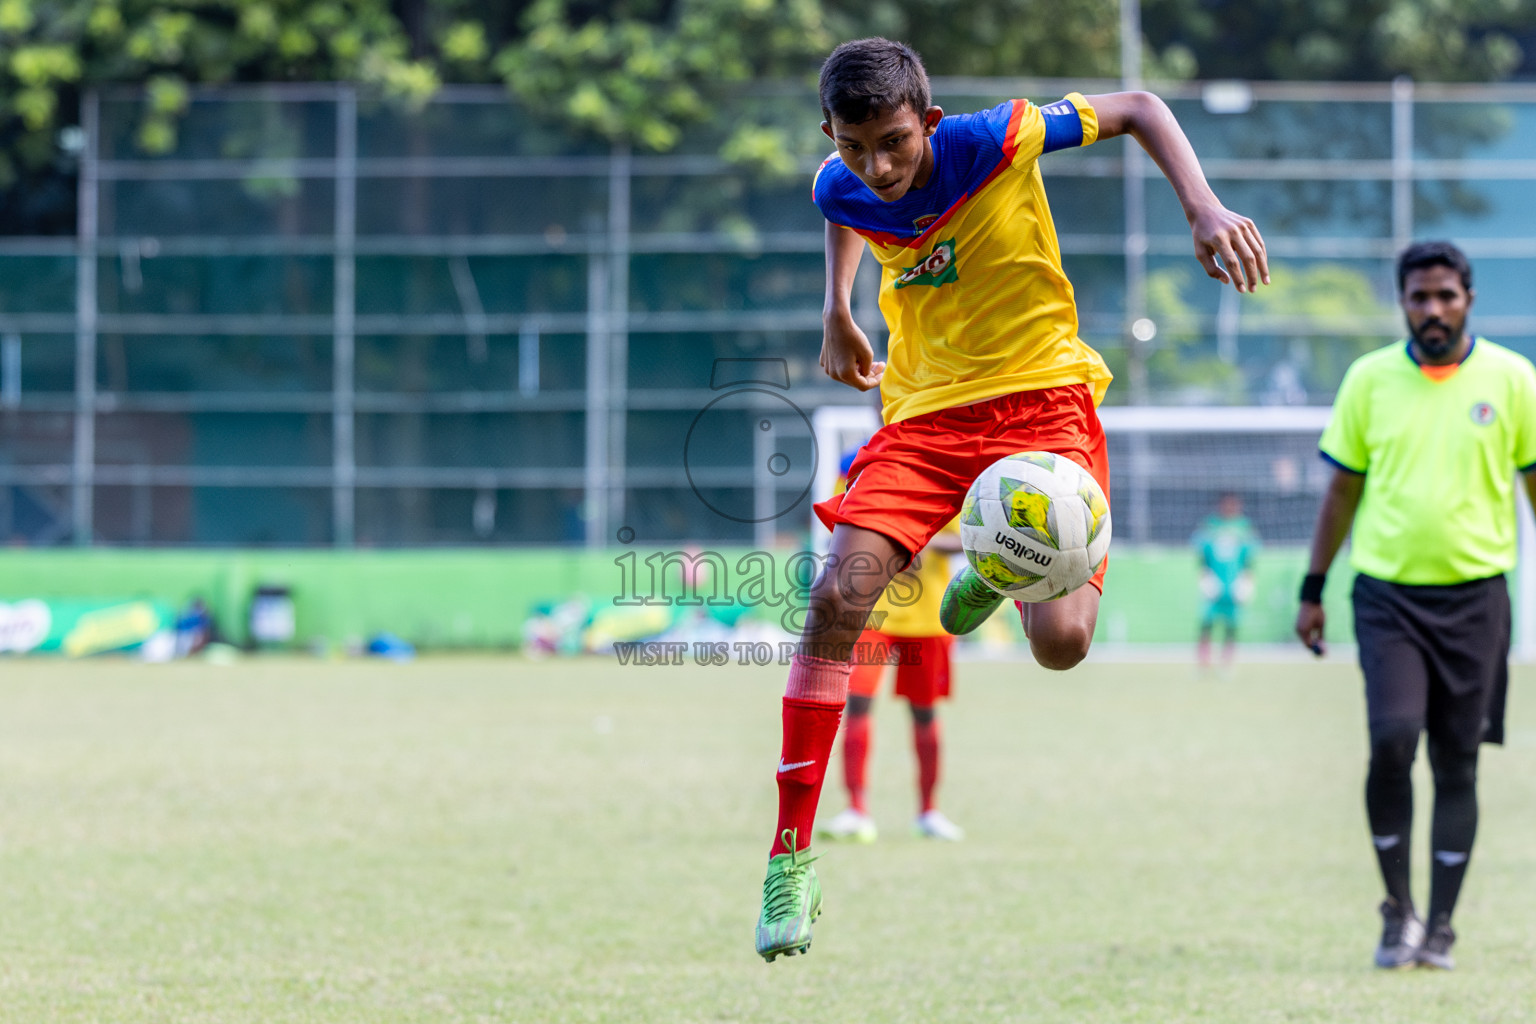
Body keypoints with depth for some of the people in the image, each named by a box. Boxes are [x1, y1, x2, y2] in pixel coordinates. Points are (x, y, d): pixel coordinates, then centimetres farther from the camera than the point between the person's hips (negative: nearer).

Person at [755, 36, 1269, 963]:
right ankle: (792, 856, -13)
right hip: (926, 407, 3)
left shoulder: (999, 142, -18)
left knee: (1061, 641, -18)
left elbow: (1138, 109, -5)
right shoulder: (840, 188, -6)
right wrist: (838, 314, 20)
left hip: (1040, 395, -3)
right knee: (838, 597, -20)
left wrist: (1205, 209, -16)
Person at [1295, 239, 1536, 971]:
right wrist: (1312, 590, 9)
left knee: (1457, 765, 3)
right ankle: (1397, 907, 0)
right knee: (1392, 739, -16)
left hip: (1474, 596, 0)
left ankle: (1439, 927, 13)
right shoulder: (1370, 379, 3)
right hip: (1387, 592, 0)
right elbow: (1342, 490, 10)